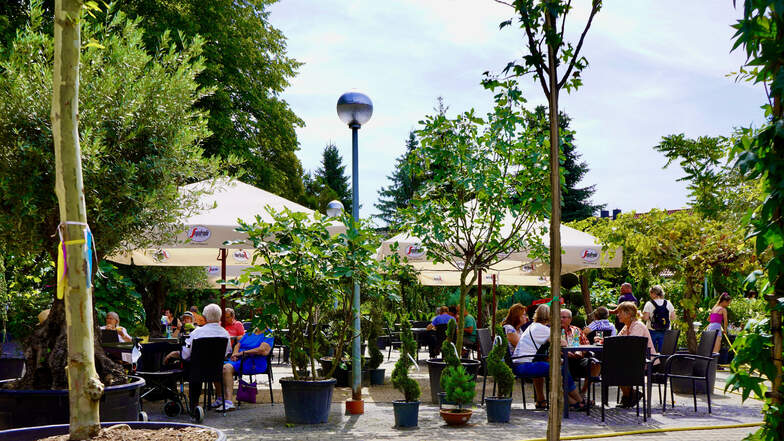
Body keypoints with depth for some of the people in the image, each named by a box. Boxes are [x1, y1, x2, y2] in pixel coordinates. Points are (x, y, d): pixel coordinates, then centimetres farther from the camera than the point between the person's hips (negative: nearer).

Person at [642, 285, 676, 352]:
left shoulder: (649, 304, -8)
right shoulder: (668, 303, 3)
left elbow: (645, 318, -13)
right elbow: (673, 317, 5)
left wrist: (641, 315, 7)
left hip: (652, 331, -3)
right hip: (665, 331, 3)